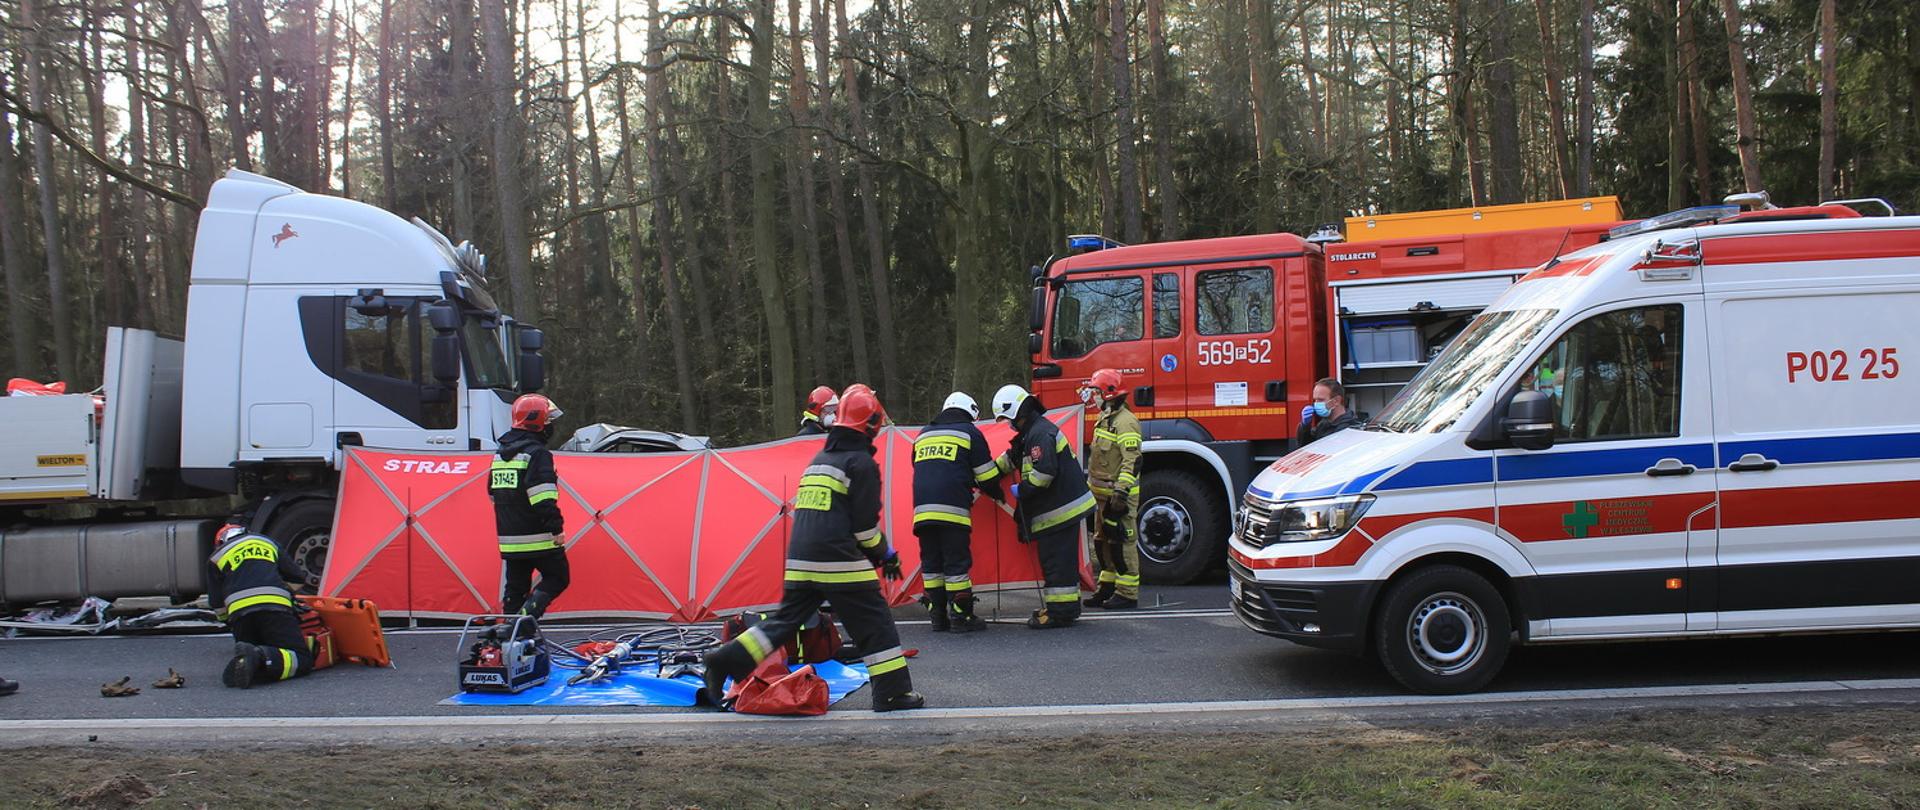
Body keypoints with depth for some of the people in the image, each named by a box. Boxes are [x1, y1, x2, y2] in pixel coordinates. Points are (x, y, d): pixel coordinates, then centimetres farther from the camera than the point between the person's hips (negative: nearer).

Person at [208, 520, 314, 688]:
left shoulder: (216, 558, 27)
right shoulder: (268, 543, 33)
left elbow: (218, 606, 23)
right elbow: (297, 579, 35)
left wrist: (230, 623, 42)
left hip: (240, 612, 1)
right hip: (276, 608, -1)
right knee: (302, 660, -3)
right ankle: (263, 657, -33)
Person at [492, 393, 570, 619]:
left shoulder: (500, 455, 17)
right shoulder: (536, 453, -12)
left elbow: (494, 494, 24)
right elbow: (544, 499, -21)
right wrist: (556, 528, -20)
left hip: (509, 540, 8)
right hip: (538, 539, -8)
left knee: (515, 587, 12)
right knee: (557, 577, 3)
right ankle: (527, 616, -15)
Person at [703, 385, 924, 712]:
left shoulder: (818, 461, 22)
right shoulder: (860, 463, -4)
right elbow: (865, 524, -8)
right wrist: (886, 554, 9)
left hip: (800, 561, 8)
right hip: (840, 562, -7)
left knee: (784, 621, 14)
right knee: (875, 625, 1)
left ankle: (725, 661, 7)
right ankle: (893, 693, 1)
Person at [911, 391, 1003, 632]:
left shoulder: (923, 435, 23)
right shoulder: (969, 433, 7)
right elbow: (987, 476, 6)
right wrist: (997, 494, 27)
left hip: (922, 509, 5)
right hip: (953, 510, -5)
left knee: (931, 563, 10)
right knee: (957, 563, -2)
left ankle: (937, 616, 13)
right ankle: (961, 617, -1)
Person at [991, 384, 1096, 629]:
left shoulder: (1040, 433, -18)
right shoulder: (1032, 432, 17)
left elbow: (1044, 472, -26)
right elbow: (1011, 458, 30)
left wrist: (1021, 490, -14)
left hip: (1059, 509, -11)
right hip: (1063, 506, 11)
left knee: (1056, 560, -7)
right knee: (1062, 559, 16)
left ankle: (1059, 612, -5)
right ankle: (1068, 606, 25)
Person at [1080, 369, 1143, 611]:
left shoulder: (1125, 422, -16)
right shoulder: (1105, 420, 17)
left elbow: (1132, 461, -22)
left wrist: (1121, 492, -26)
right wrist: (1095, 489, 25)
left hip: (1119, 495, -10)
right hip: (1103, 494, 10)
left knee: (1121, 544, -7)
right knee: (1102, 542, 14)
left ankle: (1127, 594, -3)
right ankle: (1107, 589, 23)